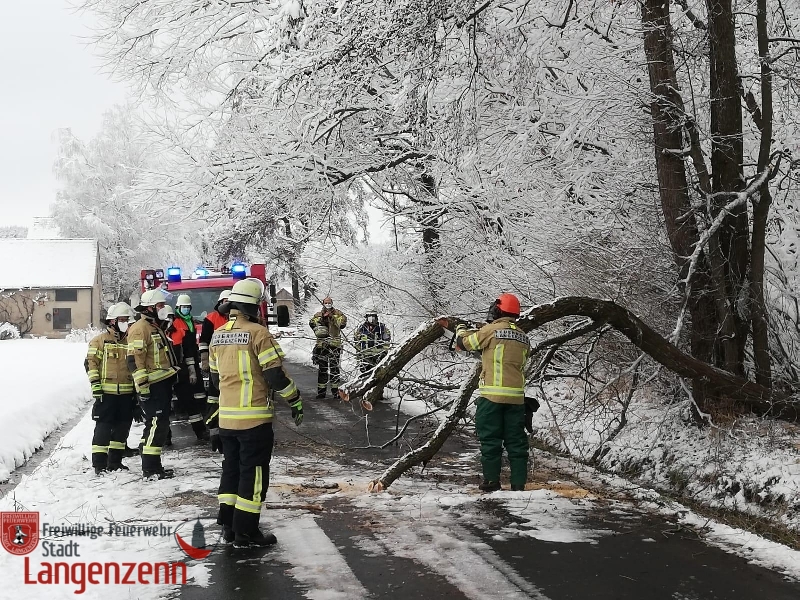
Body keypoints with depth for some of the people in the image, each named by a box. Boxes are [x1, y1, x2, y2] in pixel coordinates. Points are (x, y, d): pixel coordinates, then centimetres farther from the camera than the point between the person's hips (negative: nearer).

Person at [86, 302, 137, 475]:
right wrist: (95, 384, -14)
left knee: (122, 427, 10)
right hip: (106, 392, -6)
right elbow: (91, 363, -6)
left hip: (126, 393, 6)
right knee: (103, 427, -6)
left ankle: (115, 461, 21)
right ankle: (99, 464, -2)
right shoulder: (100, 340, -2)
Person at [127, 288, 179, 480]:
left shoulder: (156, 328, 21)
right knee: (155, 425, -12)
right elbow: (134, 360, -19)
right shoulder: (140, 329, -12)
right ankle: (150, 469, -11)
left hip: (163, 385, 10)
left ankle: (154, 465, 21)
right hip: (152, 387, -10)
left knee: (161, 425, 13)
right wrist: (142, 386, -23)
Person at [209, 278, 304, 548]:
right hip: (254, 417, -7)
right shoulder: (258, 333, -14)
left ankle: (228, 525, 21)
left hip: (226, 415, 7)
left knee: (231, 467, 17)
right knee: (253, 472, 1)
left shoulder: (218, 335, 9)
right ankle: (246, 532, 3)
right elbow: (276, 374, -16)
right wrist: (295, 401, -4)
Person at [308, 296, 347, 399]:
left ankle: (335, 390, 9)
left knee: (335, 368, 2)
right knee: (322, 368, 2)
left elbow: (342, 324, -8)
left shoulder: (338, 313, 8)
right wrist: (322, 317, -14)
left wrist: (332, 317, -15)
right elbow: (312, 323, -2)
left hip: (335, 344, -1)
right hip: (322, 344, 1)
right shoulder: (318, 315, 13)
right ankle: (321, 390, 6)